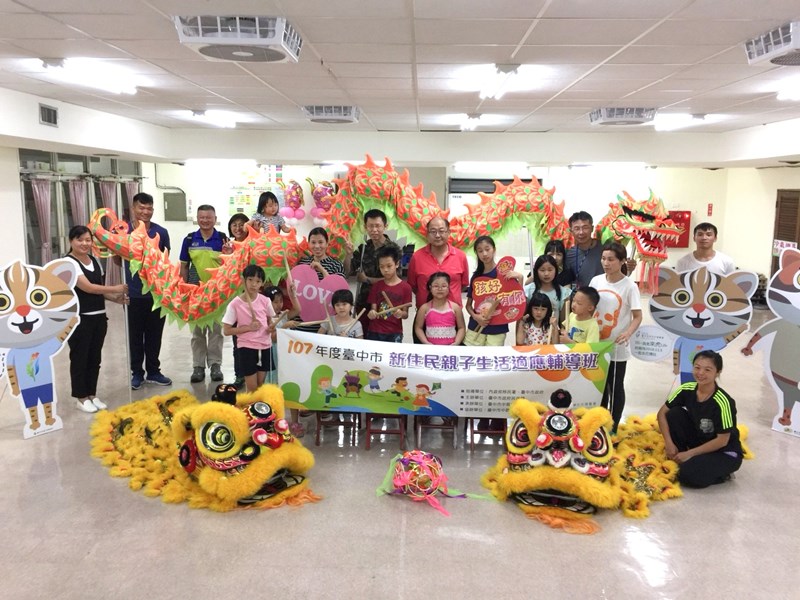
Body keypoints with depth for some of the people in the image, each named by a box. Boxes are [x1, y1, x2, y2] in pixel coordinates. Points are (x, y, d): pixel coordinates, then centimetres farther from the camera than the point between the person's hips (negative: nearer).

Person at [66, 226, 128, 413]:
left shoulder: (94, 260, 11)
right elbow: (88, 287, -19)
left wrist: (116, 298, 0)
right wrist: (115, 288, -14)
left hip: (98, 317, 7)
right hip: (78, 319, -7)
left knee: (95, 357, 13)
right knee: (79, 357, 4)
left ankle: (92, 394, 24)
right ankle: (81, 397, 15)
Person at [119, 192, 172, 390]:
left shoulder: (161, 232, 2)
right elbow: (117, 260, 5)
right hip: (133, 293, -1)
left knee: (154, 334, 10)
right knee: (135, 335, 8)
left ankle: (153, 371, 23)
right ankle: (137, 373, 20)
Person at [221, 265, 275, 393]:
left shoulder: (265, 301, -2)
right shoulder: (235, 304, -12)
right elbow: (226, 330, -11)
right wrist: (248, 327, -19)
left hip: (265, 346, 3)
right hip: (247, 348, -3)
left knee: (261, 385, 11)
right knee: (252, 388, 1)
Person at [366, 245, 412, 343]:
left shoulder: (405, 287, -1)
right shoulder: (376, 286, 6)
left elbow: (406, 314, 1)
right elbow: (373, 309, 4)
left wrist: (401, 314, -20)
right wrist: (371, 313, -17)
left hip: (394, 333, -2)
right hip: (374, 332, 2)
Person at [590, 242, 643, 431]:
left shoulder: (629, 286, -10)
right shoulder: (596, 281, 2)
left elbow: (637, 316, -9)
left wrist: (627, 333, -26)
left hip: (617, 347, -4)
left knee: (615, 387, 7)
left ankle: (613, 428, 19)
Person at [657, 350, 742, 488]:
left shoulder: (722, 402, -27)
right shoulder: (687, 390, -13)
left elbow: (722, 440, -21)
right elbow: (662, 413, -4)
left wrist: (690, 453, -17)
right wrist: (669, 443, -14)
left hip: (725, 452, -5)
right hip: (699, 442, 5)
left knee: (688, 475, -28)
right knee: (674, 414, -16)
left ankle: (720, 472, 3)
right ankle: (677, 459, -2)